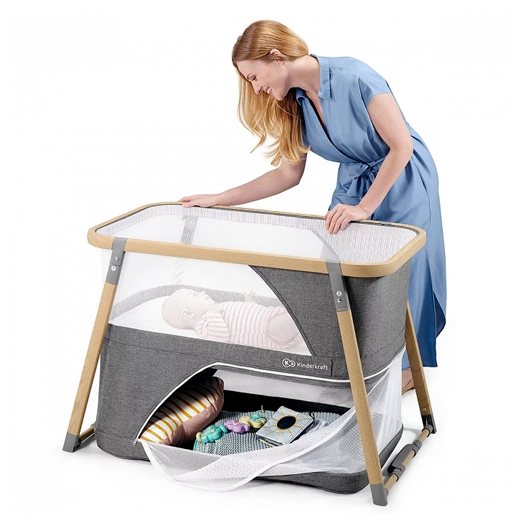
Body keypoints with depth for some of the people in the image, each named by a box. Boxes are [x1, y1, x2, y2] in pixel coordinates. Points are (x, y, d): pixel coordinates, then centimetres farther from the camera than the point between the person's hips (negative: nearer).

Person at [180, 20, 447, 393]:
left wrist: (364, 207, -24)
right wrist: (219, 199, -1)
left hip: (403, 178, -6)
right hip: (353, 183, 6)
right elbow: (289, 173, 2)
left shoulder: (354, 78, -27)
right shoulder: (295, 103, -4)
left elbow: (402, 146, -24)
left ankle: (409, 364, 18)